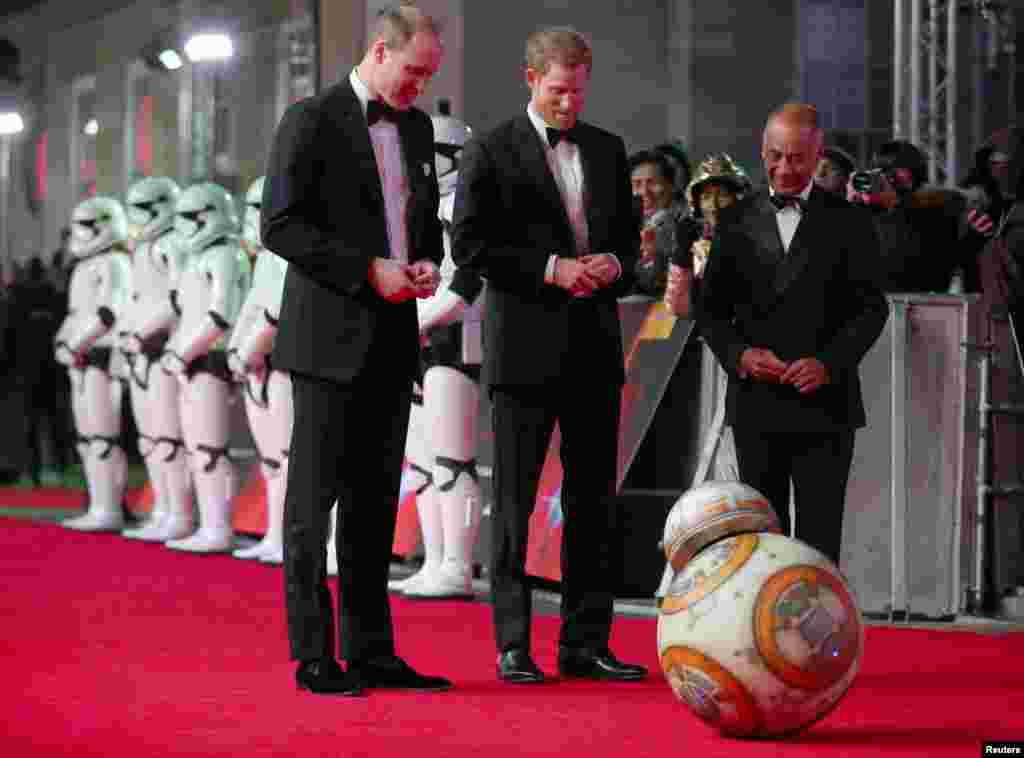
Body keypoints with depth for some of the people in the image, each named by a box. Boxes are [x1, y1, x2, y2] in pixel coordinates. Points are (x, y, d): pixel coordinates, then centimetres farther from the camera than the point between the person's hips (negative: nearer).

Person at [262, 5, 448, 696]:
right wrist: (367, 270, -17)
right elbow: (280, 225, -12)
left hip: (392, 342, 7)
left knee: (376, 501, 9)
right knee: (314, 498, -4)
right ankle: (314, 657, -2)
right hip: (329, 340, -7)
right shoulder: (313, 120, -7)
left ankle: (370, 651, 13)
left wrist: (428, 262, 4)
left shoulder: (417, 128, 15)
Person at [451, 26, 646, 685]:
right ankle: (513, 646, 3)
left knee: (593, 501, 6)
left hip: (596, 346, 5)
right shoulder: (491, 153, -2)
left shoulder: (608, 151, 14)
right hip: (526, 348, -5)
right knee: (515, 501, -1)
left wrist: (614, 265, -3)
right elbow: (469, 244, -8)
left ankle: (586, 642, 11)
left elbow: (630, 235, 20)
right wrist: (551, 269, -15)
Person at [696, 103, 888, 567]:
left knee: (819, 536, -5)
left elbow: (871, 307, 0)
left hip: (825, 402, -2)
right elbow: (710, 307, 10)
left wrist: (829, 362, -15)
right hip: (756, 404, 2)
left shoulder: (849, 222, 4)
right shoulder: (736, 221, 10)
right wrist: (739, 353, -10)